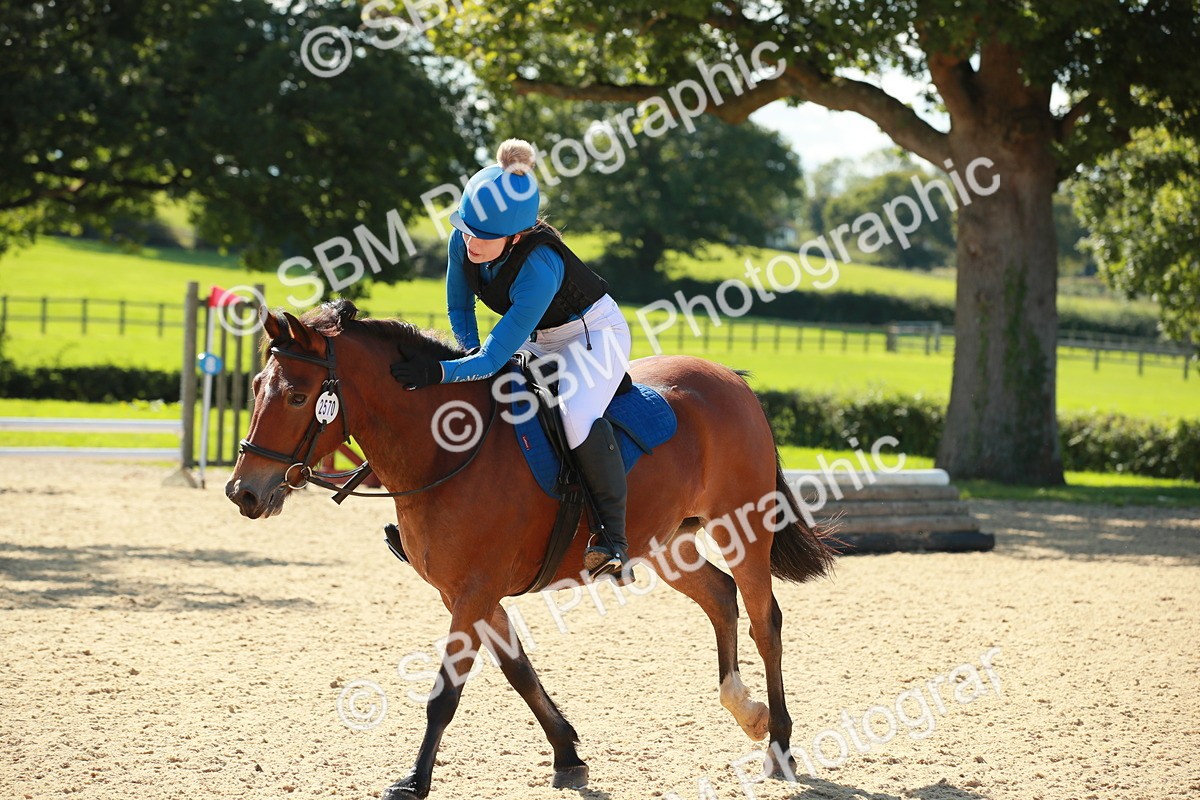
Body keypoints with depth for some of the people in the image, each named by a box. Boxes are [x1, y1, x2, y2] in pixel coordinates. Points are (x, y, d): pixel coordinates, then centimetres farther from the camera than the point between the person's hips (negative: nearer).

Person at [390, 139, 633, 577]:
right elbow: (459, 310, 2)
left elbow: (494, 359, -39)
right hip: (535, 340, 8)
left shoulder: (539, 268, -39)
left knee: (577, 414, -35)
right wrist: (468, 353, -11)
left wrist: (441, 372, -52)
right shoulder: (463, 241, -19)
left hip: (594, 332, -8)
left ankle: (613, 535, -24)